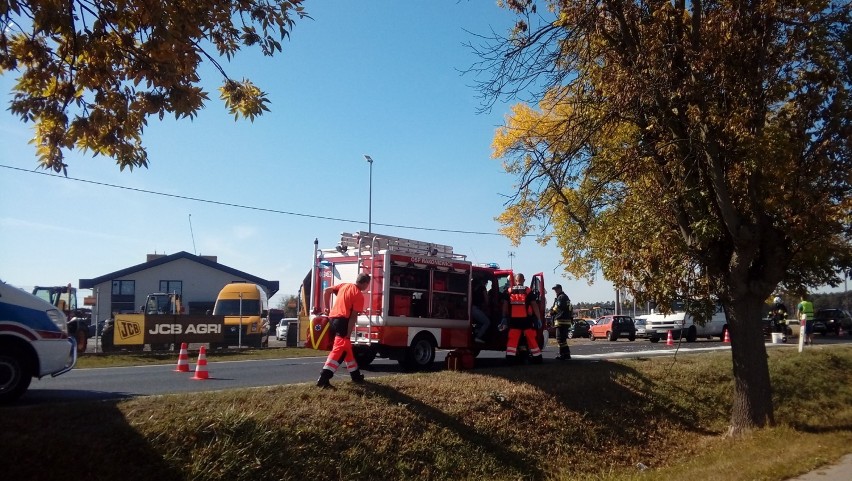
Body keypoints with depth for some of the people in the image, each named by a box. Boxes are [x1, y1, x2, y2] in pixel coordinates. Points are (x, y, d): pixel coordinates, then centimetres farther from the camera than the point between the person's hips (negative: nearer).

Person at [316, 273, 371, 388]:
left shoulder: (344, 285, 13)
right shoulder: (359, 295, -7)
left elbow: (326, 290, 15)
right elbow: (353, 316, -11)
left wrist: (326, 307, 20)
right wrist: (348, 334, -11)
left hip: (332, 318, 9)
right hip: (342, 320, -9)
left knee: (347, 348, 19)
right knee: (340, 349, -13)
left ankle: (356, 375, 31)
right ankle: (323, 378, -25)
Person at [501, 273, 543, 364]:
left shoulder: (509, 291, 6)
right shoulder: (528, 291, -1)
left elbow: (505, 305, 2)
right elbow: (534, 306, -4)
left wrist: (504, 318, 7)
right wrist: (539, 319, -1)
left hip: (514, 320, 1)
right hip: (526, 319, -1)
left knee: (512, 339, 5)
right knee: (531, 339, 7)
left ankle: (510, 359, -3)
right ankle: (537, 358, 12)